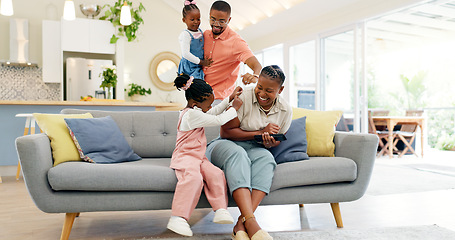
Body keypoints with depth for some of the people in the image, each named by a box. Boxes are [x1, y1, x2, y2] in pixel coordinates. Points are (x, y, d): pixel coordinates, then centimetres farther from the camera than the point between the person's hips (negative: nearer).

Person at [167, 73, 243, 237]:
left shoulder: (194, 111, 18)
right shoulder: (192, 115, -15)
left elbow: (214, 112, 32)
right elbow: (218, 120, -14)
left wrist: (229, 99, 29)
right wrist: (234, 108, 0)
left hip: (198, 157, 10)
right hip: (185, 157, -10)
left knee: (216, 174, -16)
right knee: (194, 177, -37)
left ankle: (221, 210, -19)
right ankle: (178, 218, -38)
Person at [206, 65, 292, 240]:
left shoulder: (285, 110, 1)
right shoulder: (243, 98, -15)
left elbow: (277, 140, 13)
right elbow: (225, 132, -17)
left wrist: (270, 142, -14)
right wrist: (260, 132, -20)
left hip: (255, 149, 4)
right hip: (225, 145, -3)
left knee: (266, 158, -32)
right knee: (238, 155, -39)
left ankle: (241, 223, -43)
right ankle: (251, 222, -51)